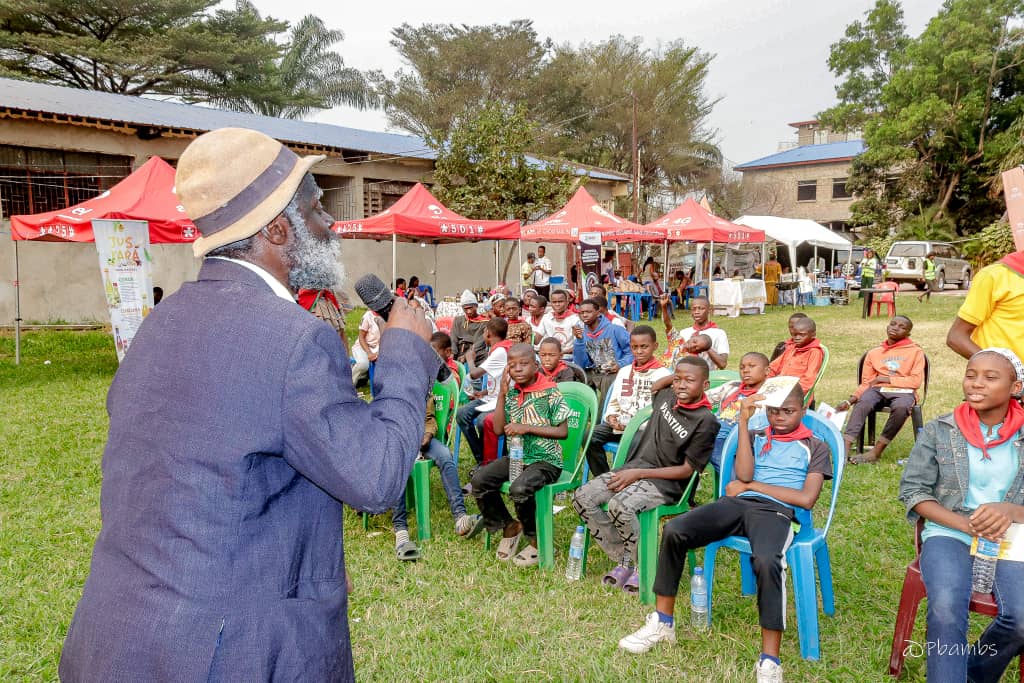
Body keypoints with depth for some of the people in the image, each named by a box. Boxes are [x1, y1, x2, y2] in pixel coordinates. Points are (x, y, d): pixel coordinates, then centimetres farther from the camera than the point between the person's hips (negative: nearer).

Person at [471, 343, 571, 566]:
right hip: (517, 456, 6)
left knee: (519, 489, -33)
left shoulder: (550, 392, -9)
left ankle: (536, 540, -5)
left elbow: (563, 431, -12)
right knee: (480, 479, -14)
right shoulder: (511, 393, 7)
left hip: (546, 459, -6)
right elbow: (499, 429, 1)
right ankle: (509, 527, 8)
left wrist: (527, 428, -19)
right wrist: (502, 393, -5)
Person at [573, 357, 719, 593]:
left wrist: (639, 474, -17)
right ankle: (622, 559, 2)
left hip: (666, 482, -7)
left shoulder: (706, 421, -14)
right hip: (634, 467, 7)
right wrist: (673, 377, 14)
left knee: (620, 505, -35)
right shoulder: (666, 396, 4)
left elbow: (688, 470, -14)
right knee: (582, 497, -10)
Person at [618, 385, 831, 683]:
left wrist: (752, 485, 1)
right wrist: (743, 421, 0)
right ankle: (662, 623, -8)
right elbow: (743, 475, 3)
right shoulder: (755, 437, 24)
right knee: (674, 530, -24)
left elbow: (806, 499, 0)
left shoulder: (816, 447, 15)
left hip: (776, 512, -3)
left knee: (766, 560, -39)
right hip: (737, 503, 3)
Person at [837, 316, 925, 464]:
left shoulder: (915, 351, 12)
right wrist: (850, 400, -2)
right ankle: (845, 448, -45)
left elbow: (916, 381, 0)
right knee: (862, 403, -34)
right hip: (878, 390, 2)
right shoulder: (874, 353, 19)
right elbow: (866, 383, 15)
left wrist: (886, 379, -6)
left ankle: (876, 451, -31)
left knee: (901, 407, -38)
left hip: (903, 392, -2)